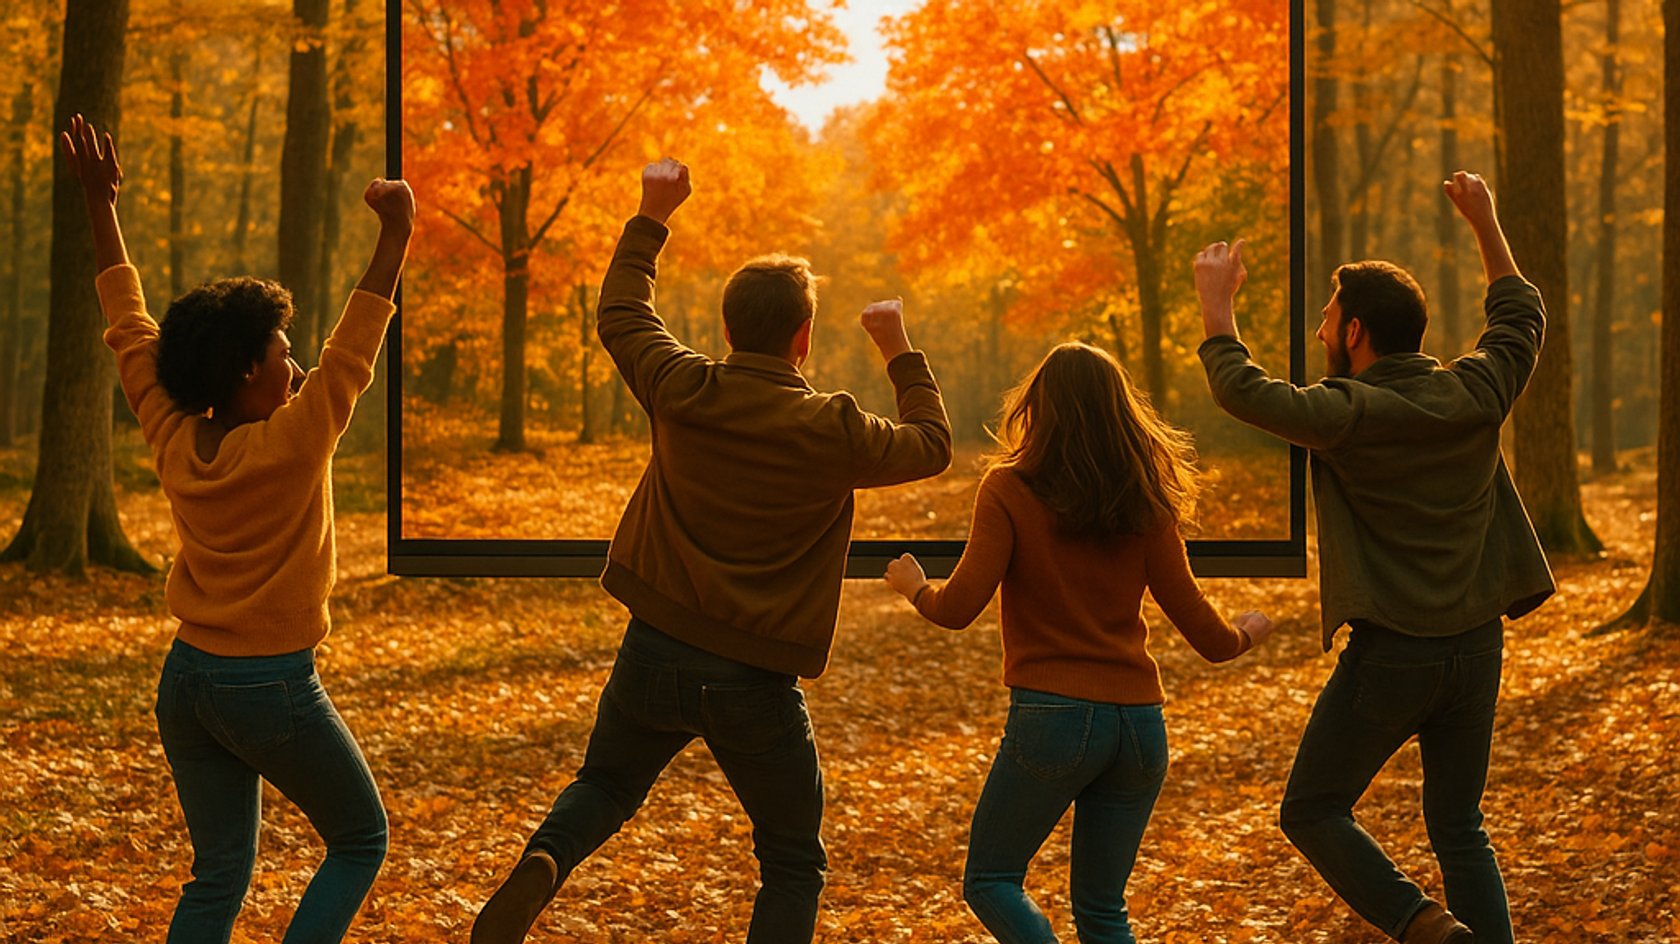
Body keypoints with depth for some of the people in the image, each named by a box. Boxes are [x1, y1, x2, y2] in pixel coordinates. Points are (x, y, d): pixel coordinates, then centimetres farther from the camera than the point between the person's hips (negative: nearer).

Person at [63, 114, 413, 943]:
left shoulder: (172, 439, -2)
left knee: (218, 876, 13)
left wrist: (101, 203, 12)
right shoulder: (292, 445, -17)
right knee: (361, 841, 13)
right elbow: (354, 349, -16)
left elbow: (130, 326, 6)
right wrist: (394, 237, -17)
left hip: (187, 679, 6)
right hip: (273, 688, -6)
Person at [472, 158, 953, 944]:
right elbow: (931, 445, 9)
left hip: (656, 653, 3)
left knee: (604, 786, 28)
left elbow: (620, 313, 15)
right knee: (794, 865, 14)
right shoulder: (834, 433, -10)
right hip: (757, 683, -3)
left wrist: (651, 219, 25)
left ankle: (538, 868, -3)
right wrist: (900, 354, 21)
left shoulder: (682, 393, -4)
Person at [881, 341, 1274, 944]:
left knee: (989, 879, 11)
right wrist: (1244, 636, 29)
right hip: (1140, 721, 5)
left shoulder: (1010, 490, -6)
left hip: (1052, 714, -4)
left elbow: (958, 609, -10)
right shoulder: (1144, 503, 5)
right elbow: (1196, 621, 7)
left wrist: (913, 586, 12)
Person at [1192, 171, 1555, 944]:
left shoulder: (1349, 414, -15)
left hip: (1390, 653, -6)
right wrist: (1485, 223, 28)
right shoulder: (1474, 394, 2)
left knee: (1312, 810, 8)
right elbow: (1521, 316, 19)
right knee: (1459, 829, 15)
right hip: (1476, 646, 6)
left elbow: (1244, 391, -17)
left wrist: (1217, 302, -4)